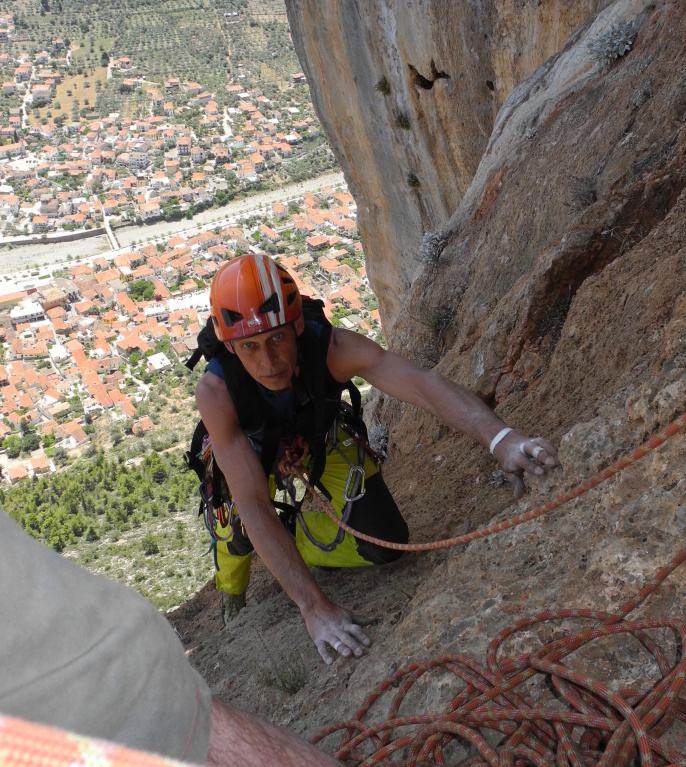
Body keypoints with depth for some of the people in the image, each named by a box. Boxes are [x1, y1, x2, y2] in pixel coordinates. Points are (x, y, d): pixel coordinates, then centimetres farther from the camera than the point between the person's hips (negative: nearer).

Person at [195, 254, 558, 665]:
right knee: (242, 532, -18)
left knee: (386, 545, -8)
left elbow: (422, 383, -52)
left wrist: (501, 438, -70)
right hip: (256, 449, 0)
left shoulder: (332, 347, -39)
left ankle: (296, 533, 23)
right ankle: (232, 601, 20)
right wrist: (315, 607, -48)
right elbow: (253, 505, -43)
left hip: (322, 437, 1)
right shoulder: (216, 392, -40)